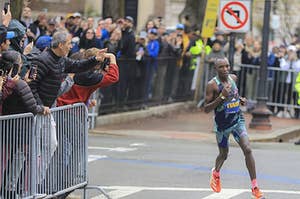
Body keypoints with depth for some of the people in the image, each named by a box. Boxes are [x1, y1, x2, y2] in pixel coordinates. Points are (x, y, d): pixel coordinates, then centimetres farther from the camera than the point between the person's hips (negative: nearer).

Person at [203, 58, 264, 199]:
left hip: (237, 121, 3)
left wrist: (240, 99, 1)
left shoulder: (233, 78, -1)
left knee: (247, 149, -15)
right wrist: (221, 97, -31)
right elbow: (206, 109, -20)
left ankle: (255, 187, -12)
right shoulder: (212, 85, -18)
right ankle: (216, 173, 52)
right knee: (224, 154, 15)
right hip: (222, 124, -3)